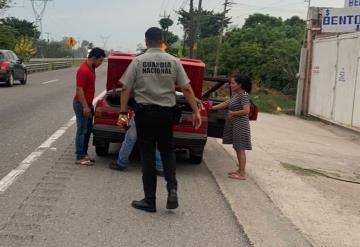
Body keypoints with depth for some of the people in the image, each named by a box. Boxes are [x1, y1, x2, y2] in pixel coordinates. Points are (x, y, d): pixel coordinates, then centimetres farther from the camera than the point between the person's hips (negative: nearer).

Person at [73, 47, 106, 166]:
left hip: (88, 104, 10)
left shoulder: (91, 68, 10)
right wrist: (85, 107, -25)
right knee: (82, 130, -5)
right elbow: (79, 90, -23)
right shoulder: (84, 70, -21)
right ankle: (80, 157, 2)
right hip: (81, 104, -10)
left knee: (88, 129, 15)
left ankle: (84, 153, 24)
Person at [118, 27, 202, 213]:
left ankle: (150, 201, 10)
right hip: (167, 112, 2)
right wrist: (196, 111, 1)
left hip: (145, 112, -1)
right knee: (167, 150, 19)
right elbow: (187, 89, -3)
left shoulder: (138, 61, -4)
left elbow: (126, 89, -6)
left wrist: (123, 112, 0)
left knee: (147, 155, 6)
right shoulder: (173, 61, -1)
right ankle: (172, 189, 0)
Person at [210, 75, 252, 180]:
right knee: (237, 148, 15)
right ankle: (240, 170, 25)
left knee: (240, 149, -4)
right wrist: (212, 108, 16)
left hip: (240, 125, -9)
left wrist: (233, 113, -13)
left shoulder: (244, 95, -16)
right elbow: (226, 104, 19)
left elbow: (246, 111, -22)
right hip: (234, 124, 9)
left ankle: (242, 174, 2)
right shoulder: (235, 94, 11)